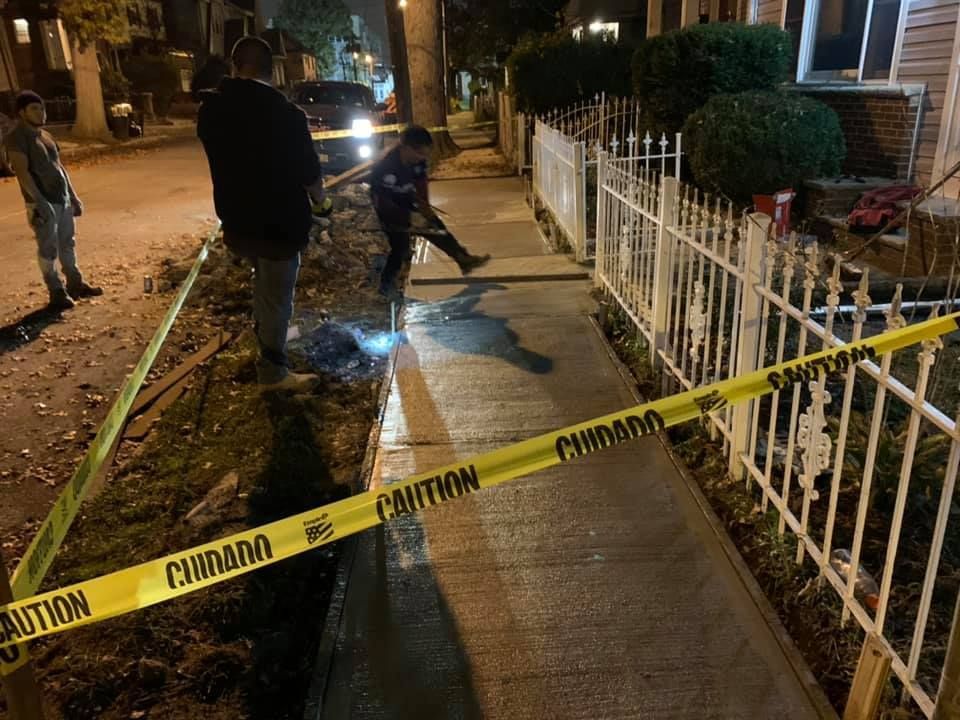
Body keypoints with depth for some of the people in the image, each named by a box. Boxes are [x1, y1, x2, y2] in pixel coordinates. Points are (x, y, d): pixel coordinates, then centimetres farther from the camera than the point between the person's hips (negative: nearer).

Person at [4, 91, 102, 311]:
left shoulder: (45, 135, 15)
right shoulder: (16, 138, -10)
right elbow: (22, 172, -18)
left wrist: (73, 196, 17)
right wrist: (40, 201, -26)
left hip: (63, 199, 8)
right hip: (42, 202, -8)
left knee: (68, 243, 14)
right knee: (48, 249, -2)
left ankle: (75, 284, 25)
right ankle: (57, 292, 4)